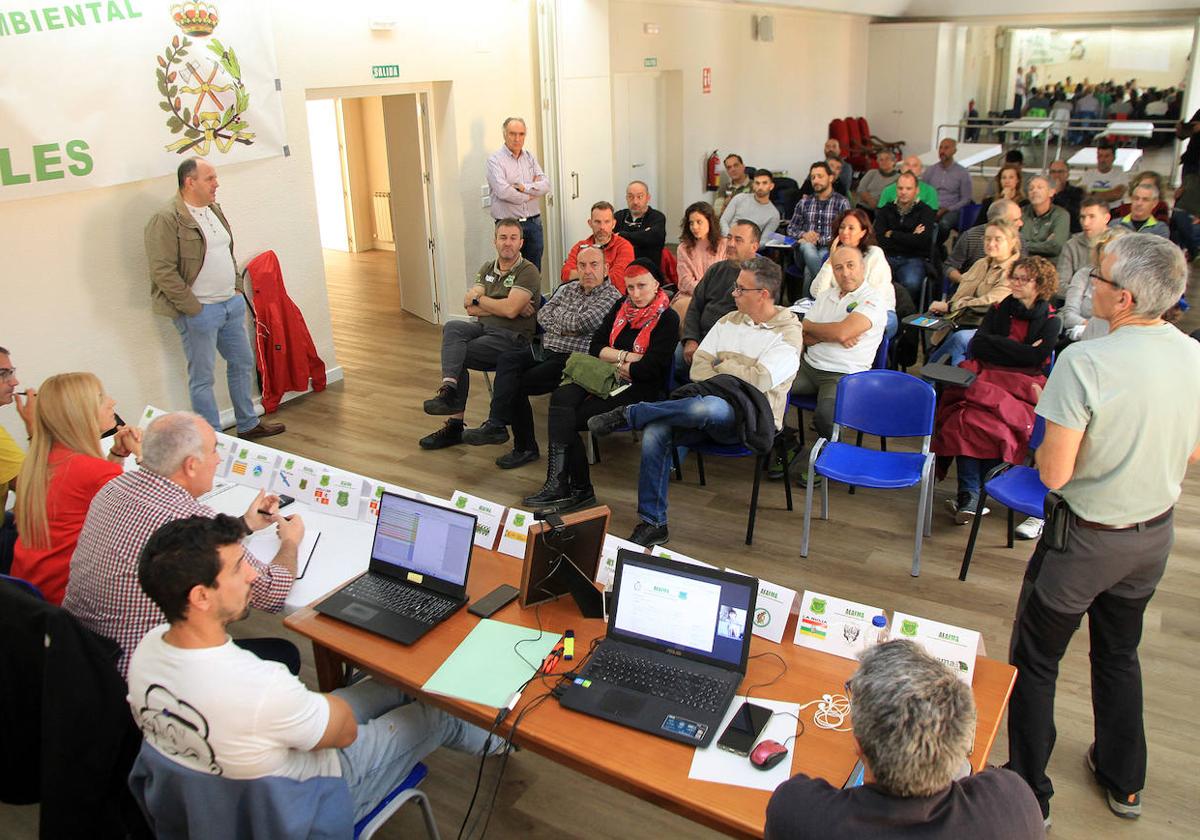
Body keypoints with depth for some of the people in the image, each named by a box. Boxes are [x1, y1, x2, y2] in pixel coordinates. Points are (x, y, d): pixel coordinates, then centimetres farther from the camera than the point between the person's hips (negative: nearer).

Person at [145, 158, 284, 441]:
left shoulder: (214, 210, 10)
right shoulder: (166, 220, -16)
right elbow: (163, 272, -19)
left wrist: (237, 289, 12)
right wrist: (194, 308, -18)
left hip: (231, 304, 9)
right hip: (199, 311, -8)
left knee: (242, 363, 17)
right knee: (202, 378, 3)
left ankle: (248, 425, 32)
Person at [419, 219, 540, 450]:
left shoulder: (528, 271, -4)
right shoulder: (487, 269, 17)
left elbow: (510, 310, -17)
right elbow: (470, 308, 5)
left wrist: (478, 299, -2)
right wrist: (501, 306, -9)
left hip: (511, 337, -6)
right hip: (483, 328, 6)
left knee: (454, 353, -21)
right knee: (453, 327, -26)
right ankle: (449, 389, -36)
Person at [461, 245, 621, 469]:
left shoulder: (612, 296, -4)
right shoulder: (568, 288, 20)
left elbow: (583, 323, -17)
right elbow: (543, 314, 9)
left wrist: (558, 320, 1)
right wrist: (566, 328, -8)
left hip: (571, 359, -7)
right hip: (546, 349, 7)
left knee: (518, 384, -21)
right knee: (507, 360, -21)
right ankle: (496, 425, -23)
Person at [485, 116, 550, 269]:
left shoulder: (530, 156, 13)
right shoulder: (495, 159, -5)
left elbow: (546, 185, 3)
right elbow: (503, 191, -20)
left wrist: (524, 187, -13)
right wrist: (532, 191, -7)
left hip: (533, 222, 5)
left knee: (535, 271, 8)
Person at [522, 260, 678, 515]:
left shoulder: (667, 319, -5)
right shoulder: (622, 307, 14)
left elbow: (650, 369, -15)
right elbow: (596, 347, 8)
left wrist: (613, 363, -4)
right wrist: (625, 356, -8)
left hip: (639, 389, -6)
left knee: (565, 419, -22)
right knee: (562, 397, -24)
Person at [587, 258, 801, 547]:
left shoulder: (788, 333, -1)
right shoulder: (729, 321, 18)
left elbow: (759, 381, -14)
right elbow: (698, 367, 12)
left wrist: (722, 366, 0)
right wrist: (723, 382, -7)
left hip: (748, 416, -6)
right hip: (710, 409, 6)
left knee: (707, 407, -41)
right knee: (654, 431, -24)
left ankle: (626, 414, -19)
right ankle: (652, 523, -15)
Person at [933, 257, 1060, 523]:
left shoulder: (1050, 321, 10)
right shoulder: (998, 310, 20)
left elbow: (1035, 358, -5)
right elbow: (976, 346, 6)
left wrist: (997, 346, 0)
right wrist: (1020, 350, 1)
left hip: (1022, 386, -2)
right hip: (986, 378, 3)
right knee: (966, 415, -32)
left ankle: (970, 496, -26)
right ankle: (970, 497, -35)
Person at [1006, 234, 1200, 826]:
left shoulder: (1085, 363, -28)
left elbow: (1054, 473, -25)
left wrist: (1045, 443, -6)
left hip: (1087, 539, -6)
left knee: (1035, 661, 12)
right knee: (1119, 654, 26)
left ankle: (1028, 794, 24)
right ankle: (1124, 782, 42)